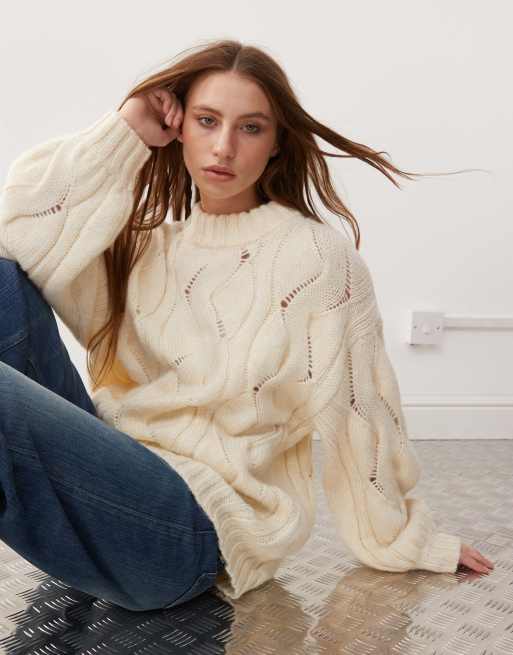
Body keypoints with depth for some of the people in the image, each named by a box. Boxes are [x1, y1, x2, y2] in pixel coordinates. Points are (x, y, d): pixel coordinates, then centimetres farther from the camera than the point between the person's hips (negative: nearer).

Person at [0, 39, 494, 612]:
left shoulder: (316, 257, -5)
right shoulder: (146, 242, 11)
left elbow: (359, 419, 1)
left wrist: (407, 543, 9)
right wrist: (125, 131, -1)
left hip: (198, 523, -6)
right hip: (112, 469, 6)